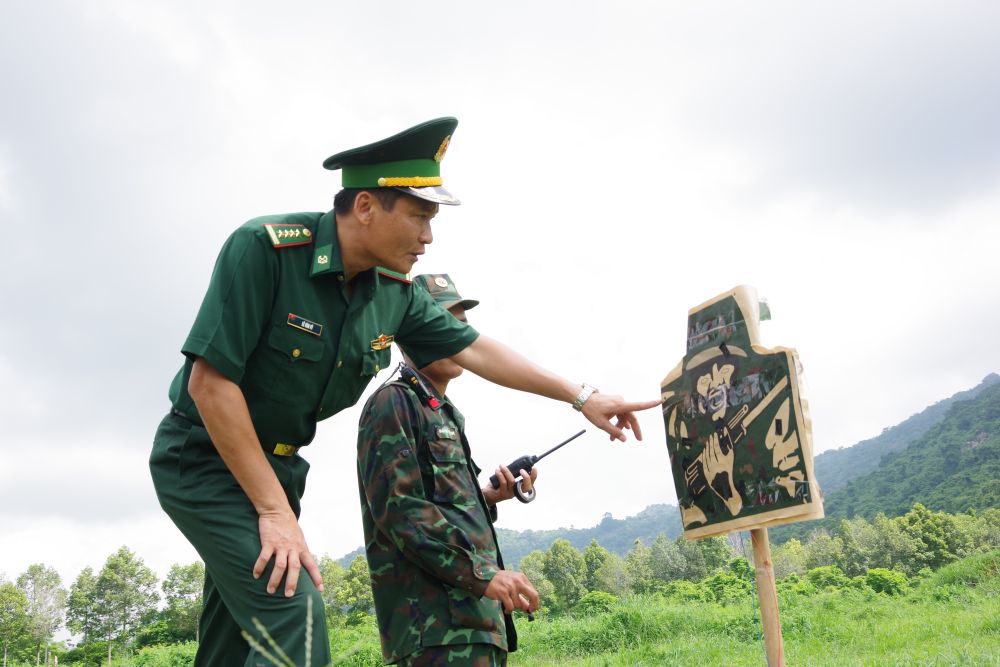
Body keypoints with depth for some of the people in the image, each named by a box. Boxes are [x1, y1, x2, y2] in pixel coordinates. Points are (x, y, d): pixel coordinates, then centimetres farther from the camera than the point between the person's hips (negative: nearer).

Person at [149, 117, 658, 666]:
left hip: (273, 462, 7)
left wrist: (580, 396, 5)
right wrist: (275, 511, -23)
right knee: (294, 608, -22)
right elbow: (210, 381, -25)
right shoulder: (265, 248, -24)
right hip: (205, 457, -7)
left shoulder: (395, 292, -5)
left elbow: (473, 349, 4)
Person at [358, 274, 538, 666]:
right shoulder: (394, 403, -6)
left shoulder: (446, 414, 21)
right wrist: (483, 575, -20)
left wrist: (487, 498, 6)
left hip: (472, 608, 9)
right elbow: (398, 510, -17)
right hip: (436, 618, -9)